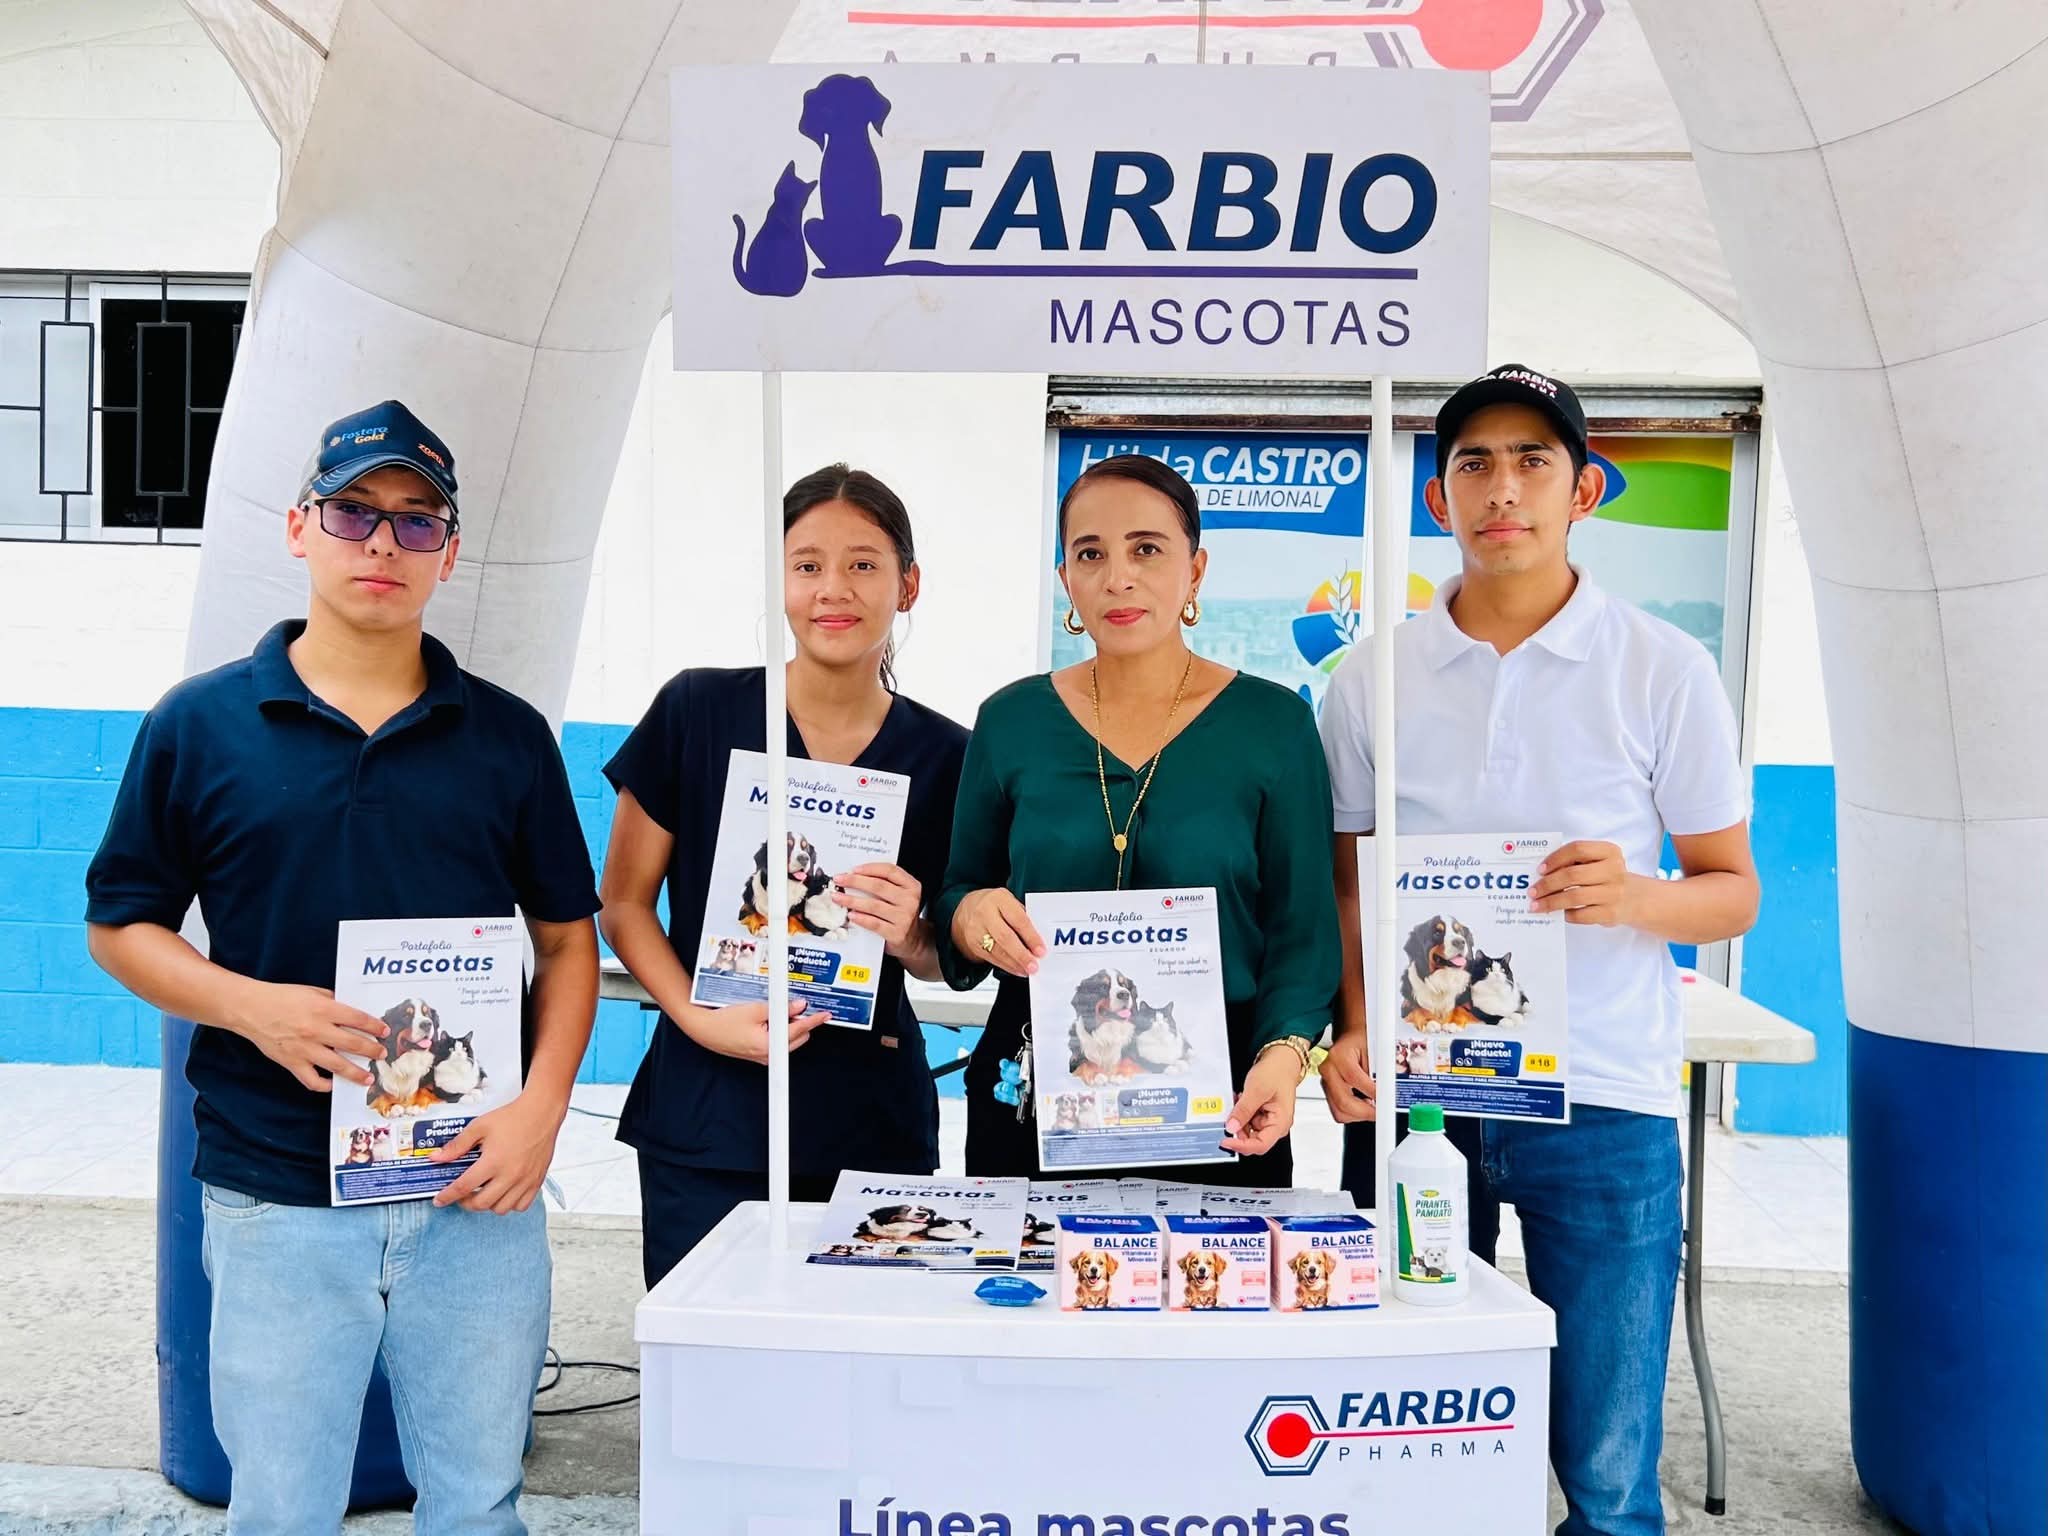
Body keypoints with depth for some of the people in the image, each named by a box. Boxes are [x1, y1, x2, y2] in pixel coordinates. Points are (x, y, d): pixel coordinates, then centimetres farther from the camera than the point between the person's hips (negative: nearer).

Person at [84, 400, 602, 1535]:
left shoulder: (509, 736, 4)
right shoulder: (200, 723, 1)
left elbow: (567, 940, 7)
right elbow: (119, 926, 6)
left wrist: (541, 1108, -7)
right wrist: (255, 1007, -13)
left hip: (476, 1190, 1)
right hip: (276, 1199, -1)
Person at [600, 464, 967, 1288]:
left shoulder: (943, 755, 1)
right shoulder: (696, 710, -3)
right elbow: (623, 903, 3)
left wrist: (909, 936, -11)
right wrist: (700, 1019, -12)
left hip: (872, 1123, 1)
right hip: (705, 1119, -1)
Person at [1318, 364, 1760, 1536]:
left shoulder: (1665, 671, 0)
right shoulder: (1372, 681, 5)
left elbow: (1734, 891, 3)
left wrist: (1636, 896, -19)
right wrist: (1352, 1029, -5)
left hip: (1602, 1101, -1)